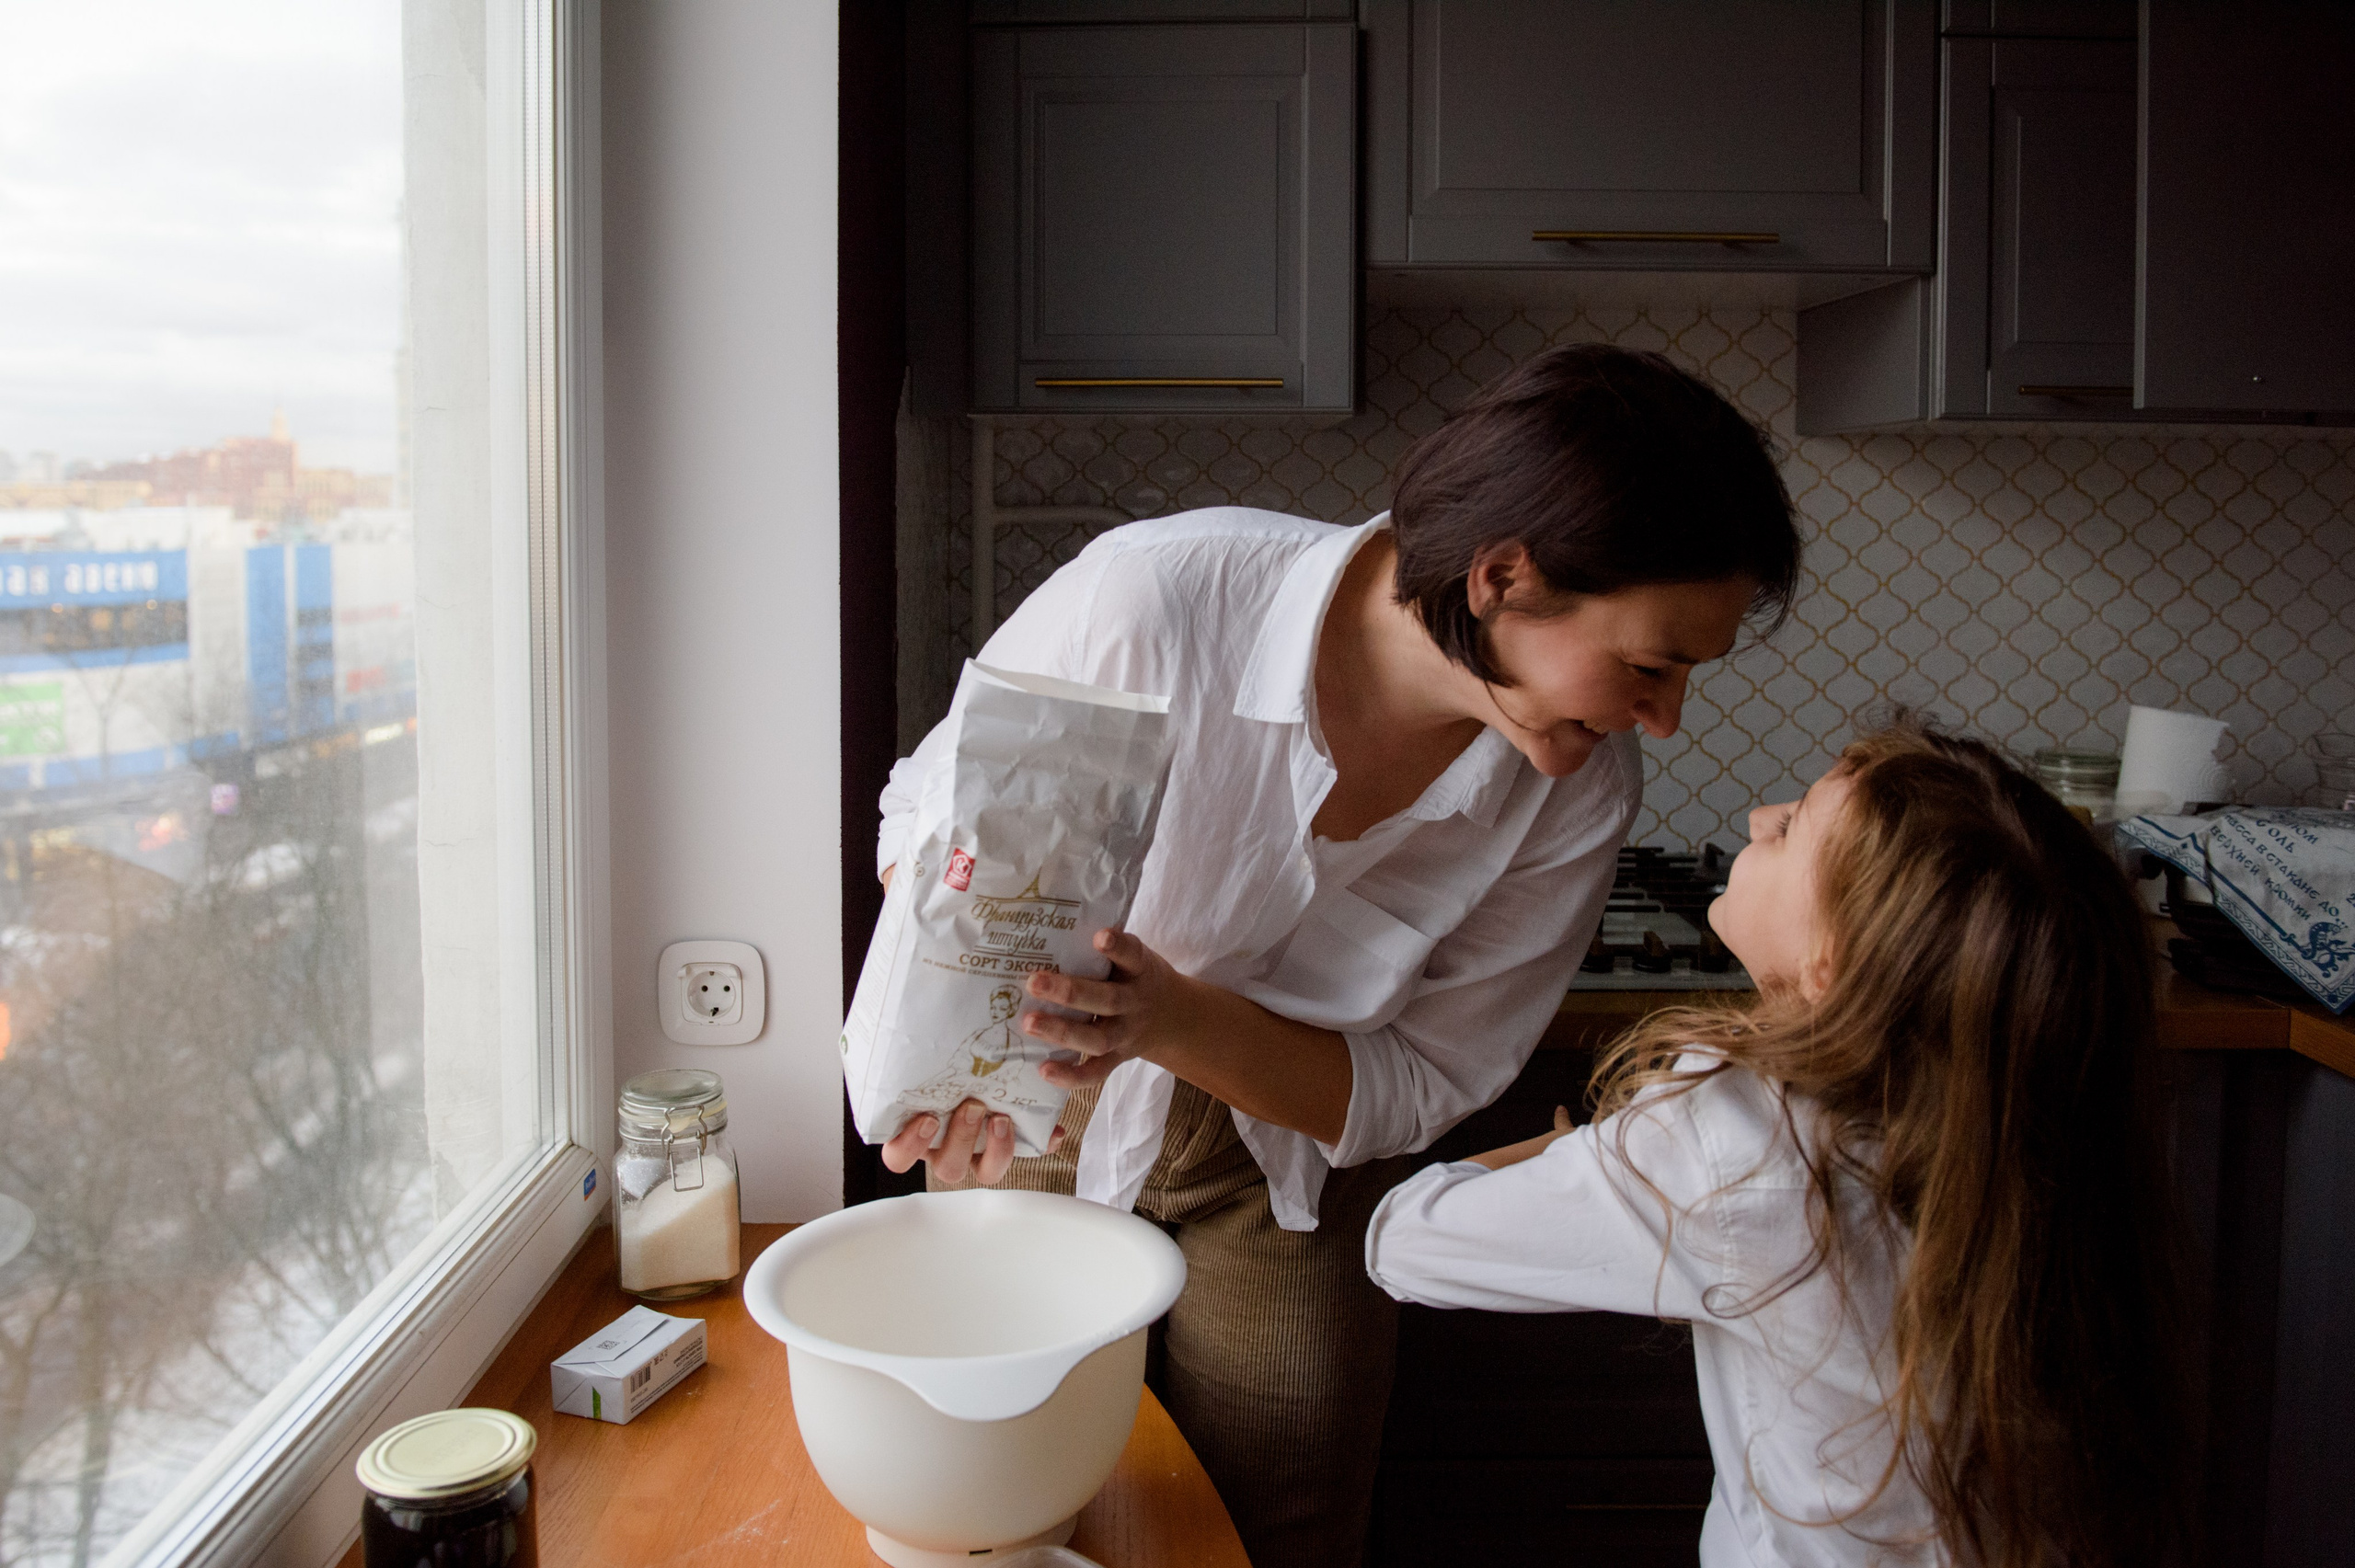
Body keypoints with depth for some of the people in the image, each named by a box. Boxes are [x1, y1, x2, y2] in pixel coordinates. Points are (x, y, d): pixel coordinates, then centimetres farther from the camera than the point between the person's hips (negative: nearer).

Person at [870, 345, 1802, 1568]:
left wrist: (1178, 1021, -34)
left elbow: (1415, 1088, -15)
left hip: (1291, 1166, 1)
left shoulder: (1580, 793, -23)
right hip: (1039, 1114, -1)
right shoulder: (1150, 597, -33)